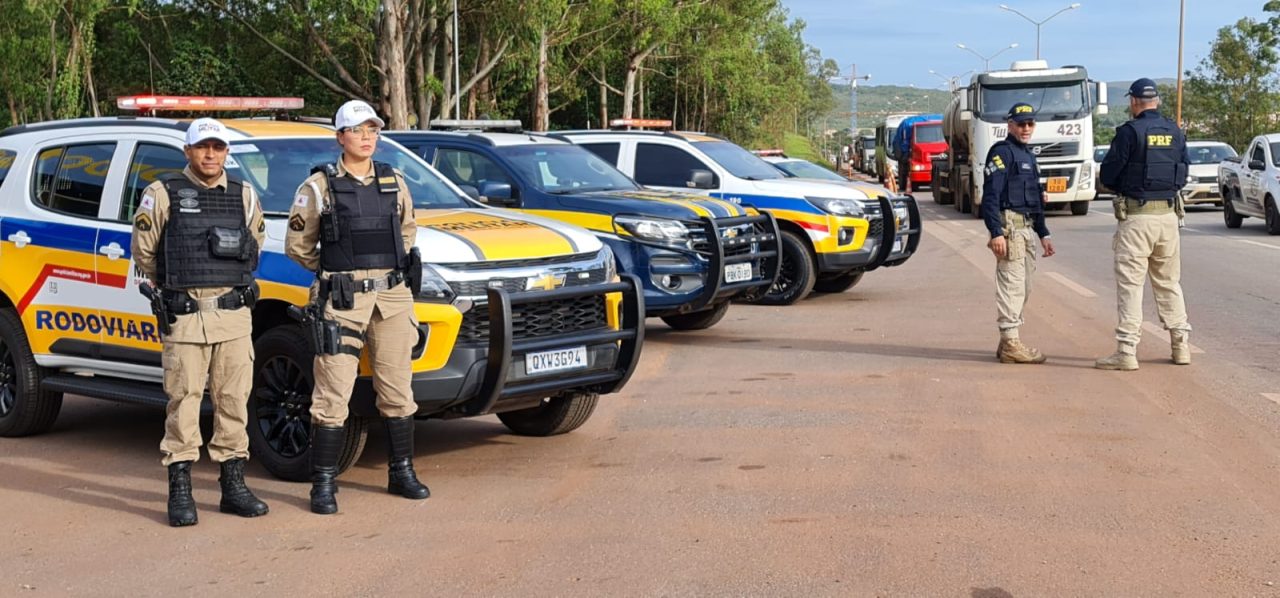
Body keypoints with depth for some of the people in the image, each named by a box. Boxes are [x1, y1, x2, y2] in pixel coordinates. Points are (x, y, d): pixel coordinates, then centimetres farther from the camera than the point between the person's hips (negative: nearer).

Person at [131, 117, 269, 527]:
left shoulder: (244, 196, 9)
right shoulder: (163, 194, -1)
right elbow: (144, 251, 7)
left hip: (234, 313, 3)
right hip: (184, 318, -3)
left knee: (234, 400, 5)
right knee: (184, 401, -2)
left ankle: (233, 486, 13)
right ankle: (180, 490, 4)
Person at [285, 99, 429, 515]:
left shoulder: (394, 182, 11)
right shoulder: (319, 186, -2)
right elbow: (297, 244, 5)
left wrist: (399, 266, 12)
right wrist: (334, 272, 5)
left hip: (393, 297, 4)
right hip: (342, 301, -4)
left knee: (398, 390, 9)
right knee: (333, 395, -5)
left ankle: (402, 473, 22)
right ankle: (323, 484, 2)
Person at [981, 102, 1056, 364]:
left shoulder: (1029, 155, 22)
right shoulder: (1002, 151, -7)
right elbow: (990, 195, -15)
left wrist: (1044, 234, 23)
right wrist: (996, 233, -23)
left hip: (1027, 228, 10)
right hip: (1009, 226, -10)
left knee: (1023, 288, 11)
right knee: (1012, 285, -9)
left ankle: (1008, 341, 17)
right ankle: (1010, 344, -7)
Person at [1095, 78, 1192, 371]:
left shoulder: (1130, 132, -11)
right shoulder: (1175, 133, 8)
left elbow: (1107, 175, -8)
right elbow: (1183, 174, 15)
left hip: (1136, 216, -6)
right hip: (1169, 215, 6)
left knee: (1130, 283, -4)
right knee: (1169, 281, 16)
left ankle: (1127, 350, -6)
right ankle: (1180, 344, 19)